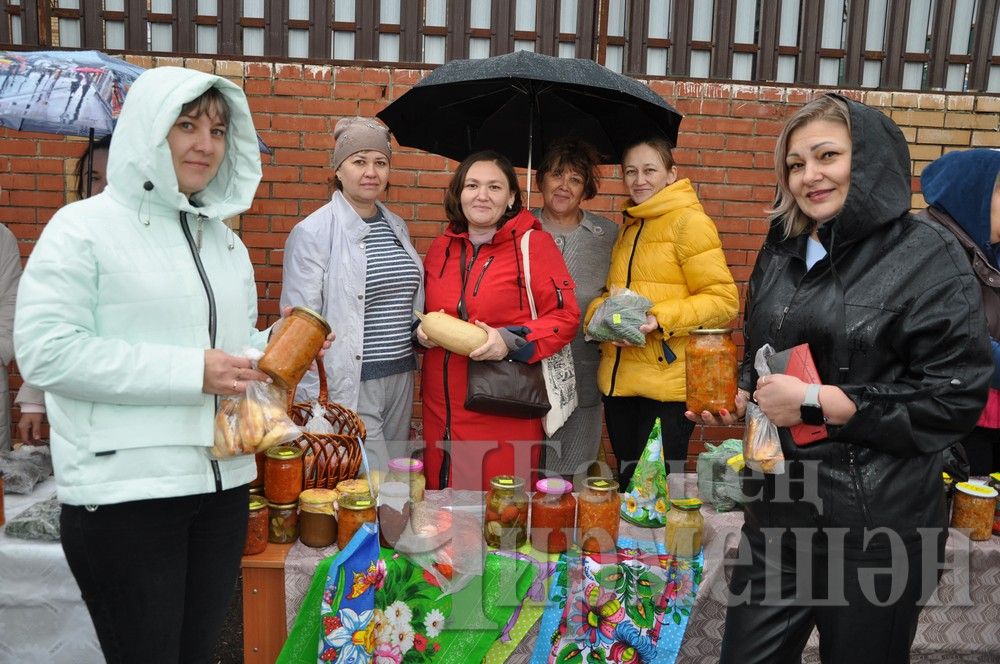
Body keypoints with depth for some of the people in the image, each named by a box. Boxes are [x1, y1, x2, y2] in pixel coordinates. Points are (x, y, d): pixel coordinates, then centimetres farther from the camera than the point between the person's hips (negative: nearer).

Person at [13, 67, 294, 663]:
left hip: (223, 485, 6)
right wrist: (190, 372, -20)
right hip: (124, 494, -6)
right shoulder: (85, 227, -6)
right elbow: (45, 351, -16)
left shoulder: (225, 240, 14)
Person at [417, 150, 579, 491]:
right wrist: (422, 331, 2)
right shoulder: (441, 248, 12)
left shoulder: (534, 244, -5)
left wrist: (512, 342, -20)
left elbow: (566, 316, -7)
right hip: (443, 408, 5)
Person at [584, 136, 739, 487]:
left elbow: (724, 301, -12)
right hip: (619, 381, 7)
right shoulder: (629, 226, 16)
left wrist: (659, 319, -23)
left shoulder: (689, 221, -7)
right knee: (626, 484, 18)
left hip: (667, 386, -7)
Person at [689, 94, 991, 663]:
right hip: (776, 509, 6)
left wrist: (816, 402, -19)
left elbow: (958, 397, -15)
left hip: (877, 525, -5)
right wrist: (738, 395, -1)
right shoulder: (783, 252, 8)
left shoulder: (927, 256, -11)